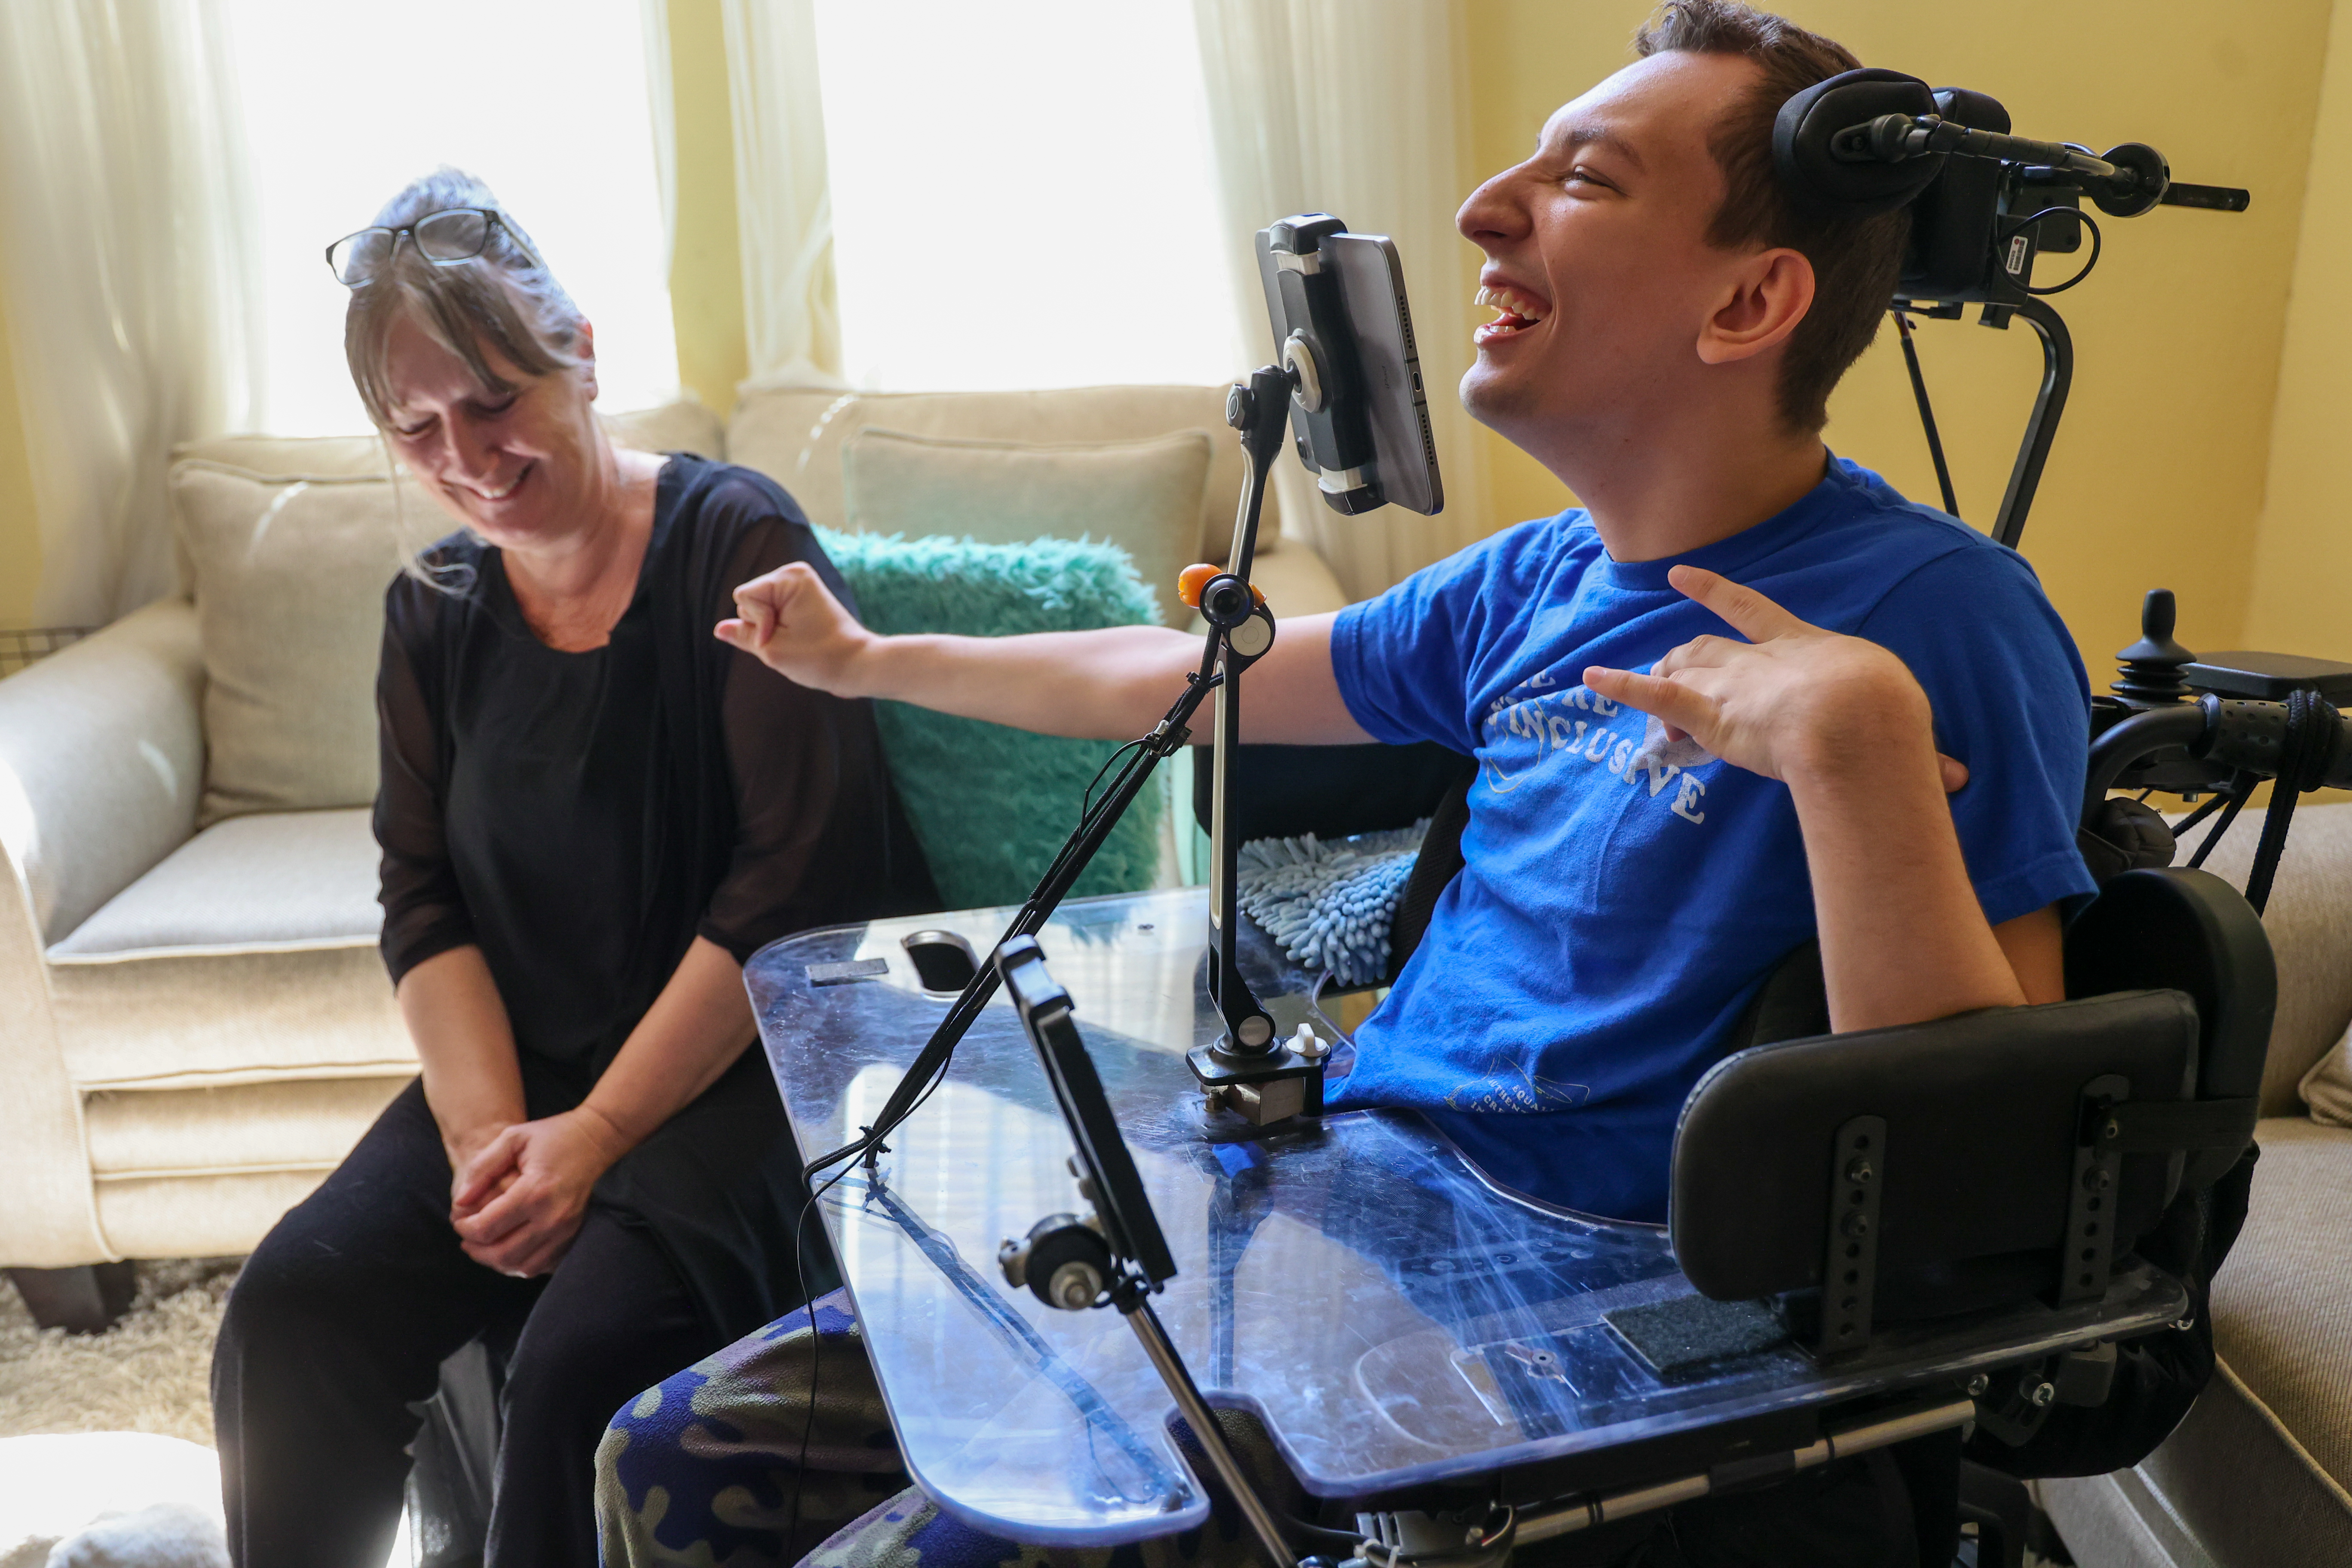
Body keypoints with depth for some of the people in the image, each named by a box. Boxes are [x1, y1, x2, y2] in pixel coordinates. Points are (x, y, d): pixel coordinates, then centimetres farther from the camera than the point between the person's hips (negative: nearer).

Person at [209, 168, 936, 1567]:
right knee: (293, 1303, -14)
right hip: (523, 1066, 6)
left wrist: (599, 1134, -16)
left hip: (757, 1057, -5)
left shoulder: (737, 544, -10)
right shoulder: (435, 612, 9)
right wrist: (487, 1125, -10)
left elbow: (793, 878, -16)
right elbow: (426, 903, 7)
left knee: (587, 1348, -27)